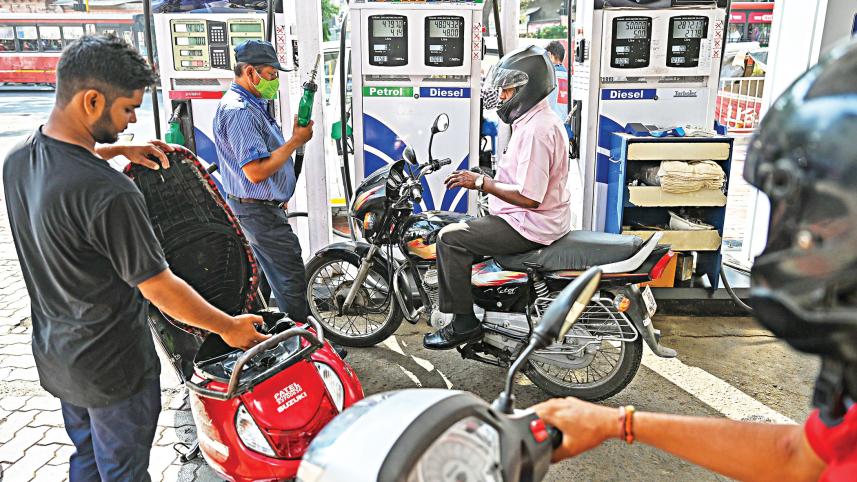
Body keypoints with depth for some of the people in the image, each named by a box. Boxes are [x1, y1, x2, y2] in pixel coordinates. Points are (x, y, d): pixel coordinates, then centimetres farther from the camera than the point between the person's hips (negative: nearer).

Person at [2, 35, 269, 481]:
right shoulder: (108, 193, -33)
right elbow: (160, 289, -25)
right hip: (112, 368, -8)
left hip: (53, 356, 8)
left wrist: (117, 149, 9)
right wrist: (229, 326, -13)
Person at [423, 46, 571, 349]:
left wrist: (481, 182, -20)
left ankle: (464, 323, -7)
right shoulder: (539, 120, 13)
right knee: (465, 229, 23)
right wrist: (484, 181, 13)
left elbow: (530, 197, -27)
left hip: (531, 225, -11)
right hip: (538, 219, 11)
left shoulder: (536, 131, -22)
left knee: (450, 238, -14)